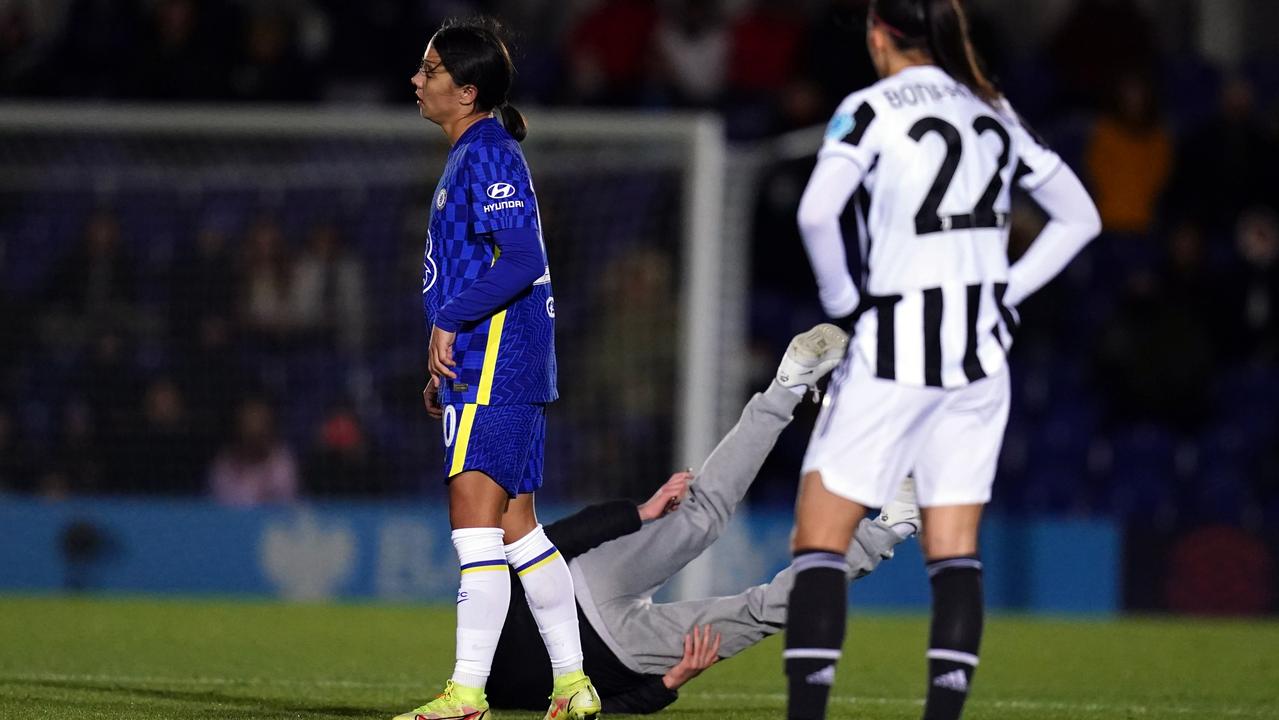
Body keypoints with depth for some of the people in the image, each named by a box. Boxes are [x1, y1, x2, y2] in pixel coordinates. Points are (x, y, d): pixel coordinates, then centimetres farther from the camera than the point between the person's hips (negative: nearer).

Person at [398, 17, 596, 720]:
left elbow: (521, 261, -21)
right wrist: (447, 369, 23)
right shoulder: (474, 156, 20)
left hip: (493, 371, -11)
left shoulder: (488, 156, -11)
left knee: (475, 516, -12)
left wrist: (448, 321, -18)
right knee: (514, 526, 12)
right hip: (500, 370, 11)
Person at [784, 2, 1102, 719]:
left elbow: (816, 212, -23)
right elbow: (1079, 216, 17)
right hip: (981, 355, 5)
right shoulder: (994, 113, 10)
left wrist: (842, 297, -8)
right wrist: (1006, 291, 13)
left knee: (820, 537, 0)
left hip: (893, 351, -5)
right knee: (955, 551, 7)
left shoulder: (872, 109, -7)